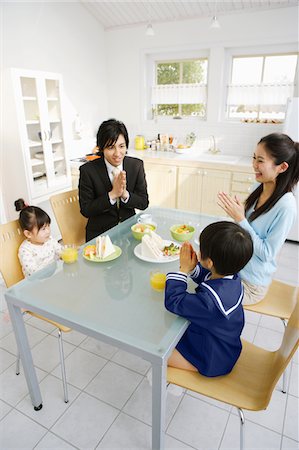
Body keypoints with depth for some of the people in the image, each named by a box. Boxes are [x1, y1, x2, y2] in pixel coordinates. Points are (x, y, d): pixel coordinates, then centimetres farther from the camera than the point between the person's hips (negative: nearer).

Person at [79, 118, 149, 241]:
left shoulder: (136, 165, -3)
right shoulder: (88, 170, -11)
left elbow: (144, 203, 0)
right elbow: (85, 210, -9)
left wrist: (125, 194, -20)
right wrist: (112, 194, -21)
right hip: (100, 233, -3)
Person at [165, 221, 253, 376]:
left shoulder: (209, 300, -43)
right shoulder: (232, 277, -16)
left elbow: (173, 302, -29)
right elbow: (205, 276, 5)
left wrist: (183, 270, -23)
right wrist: (192, 267, -14)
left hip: (212, 360, -8)